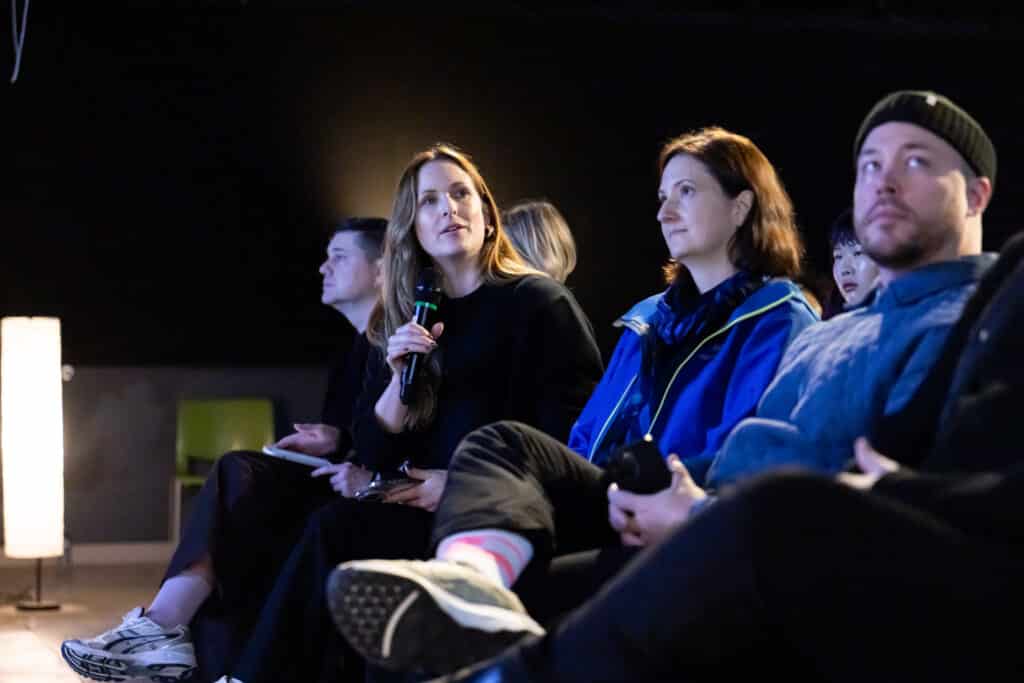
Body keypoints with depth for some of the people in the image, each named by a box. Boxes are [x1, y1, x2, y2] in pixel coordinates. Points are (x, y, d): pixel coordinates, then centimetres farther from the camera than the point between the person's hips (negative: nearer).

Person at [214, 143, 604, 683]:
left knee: (336, 533, -26)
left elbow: (571, 436, -9)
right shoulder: (414, 319, 16)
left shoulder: (538, 303, 0)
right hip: (429, 506, 6)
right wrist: (400, 378, -7)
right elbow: (375, 453, 12)